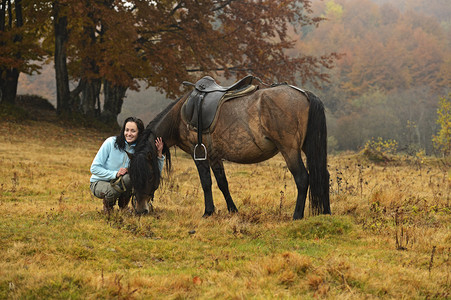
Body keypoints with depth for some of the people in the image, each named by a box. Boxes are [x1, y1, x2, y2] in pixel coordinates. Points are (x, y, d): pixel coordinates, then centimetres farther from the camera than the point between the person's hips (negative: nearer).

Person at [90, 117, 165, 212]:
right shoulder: (111, 142, -16)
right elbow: (94, 168, -15)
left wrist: (159, 154, -23)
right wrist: (115, 174, -27)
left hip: (120, 183, 4)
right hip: (99, 183, -3)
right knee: (112, 191, -37)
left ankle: (123, 205, -2)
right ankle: (107, 204, 1)